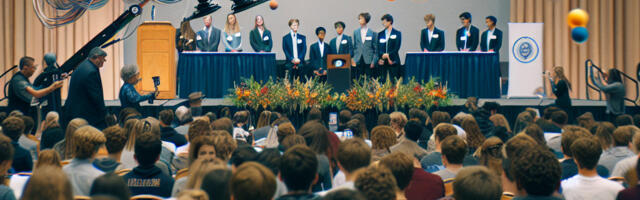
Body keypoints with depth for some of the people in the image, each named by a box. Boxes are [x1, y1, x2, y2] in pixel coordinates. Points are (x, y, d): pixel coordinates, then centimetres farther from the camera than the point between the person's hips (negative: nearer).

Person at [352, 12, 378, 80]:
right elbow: (354, 47, 13)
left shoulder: (373, 33, 2)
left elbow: (376, 49, 3)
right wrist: (352, 59, 4)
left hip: (369, 61, -2)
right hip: (358, 61, 2)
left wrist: (374, 61, -5)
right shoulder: (355, 32, 10)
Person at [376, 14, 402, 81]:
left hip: (393, 61, -2)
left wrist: (388, 55, -13)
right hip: (382, 61, 3)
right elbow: (378, 48, 7)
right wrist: (380, 58, -10)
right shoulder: (380, 34, 14)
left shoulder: (397, 33, 6)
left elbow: (397, 48, -3)